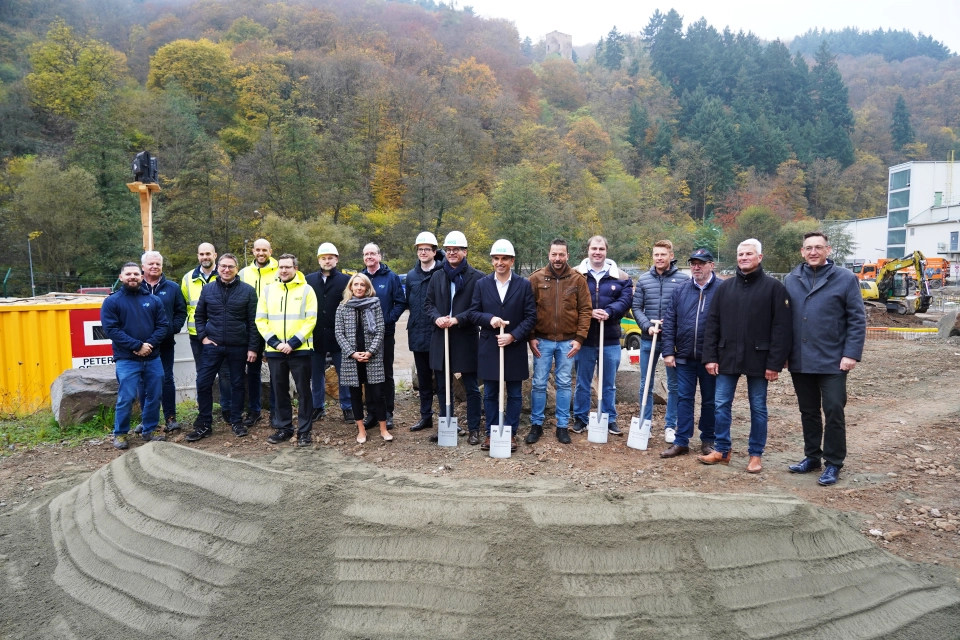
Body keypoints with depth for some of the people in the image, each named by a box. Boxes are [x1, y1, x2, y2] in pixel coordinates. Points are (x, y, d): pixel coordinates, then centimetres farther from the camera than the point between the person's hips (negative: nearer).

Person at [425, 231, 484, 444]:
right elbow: (429, 303, 10)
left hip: (466, 339, -5)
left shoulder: (477, 277, -4)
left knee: (471, 388, 4)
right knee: (443, 386, 14)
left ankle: (474, 429, 15)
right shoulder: (437, 277, 13)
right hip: (441, 338, 5)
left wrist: (457, 319, -20)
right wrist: (437, 318, -10)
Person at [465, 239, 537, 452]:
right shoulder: (482, 284, 4)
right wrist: (489, 318, -17)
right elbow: (472, 313, 3)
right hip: (489, 349, 1)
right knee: (490, 394, 9)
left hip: (515, 349, -1)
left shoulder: (524, 285, 0)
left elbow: (531, 316, -3)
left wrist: (513, 336, -15)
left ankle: (511, 433, 19)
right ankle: (491, 433, 21)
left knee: (514, 394, 8)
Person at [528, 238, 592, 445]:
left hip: (567, 342, 1)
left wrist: (579, 338, -6)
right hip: (542, 340, 0)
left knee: (564, 384, 9)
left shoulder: (578, 279, 0)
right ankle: (536, 424, 18)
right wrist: (531, 337, -6)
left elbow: (585, 310, 0)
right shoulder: (536, 278, -1)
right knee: (539, 384, 5)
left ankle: (562, 426, 19)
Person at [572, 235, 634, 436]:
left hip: (610, 339, 1)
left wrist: (608, 312, -21)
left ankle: (610, 419, 23)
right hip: (584, 338, -1)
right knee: (582, 382, 10)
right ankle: (580, 418, 22)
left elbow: (626, 300, -5)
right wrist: (589, 312, -20)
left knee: (609, 384, 12)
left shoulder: (621, 277, 5)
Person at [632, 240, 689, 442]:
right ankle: (645, 423, 23)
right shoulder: (643, 279, 4)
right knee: (646, 385, 10)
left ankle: (670, 426, 19)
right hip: (648, 339, 2)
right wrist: (648, 326, -11)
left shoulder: (683, 279, -3)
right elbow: (637, 307, 3)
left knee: (674, 385, 8)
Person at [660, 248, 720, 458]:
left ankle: (708, 441, 25)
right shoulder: (680, 290, 5)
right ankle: (681, 441, 15)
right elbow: (669, 323, 5)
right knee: (684, 399, 7)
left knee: (710, 401, 11)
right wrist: (668, 352, -1)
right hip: (684, 356, 3)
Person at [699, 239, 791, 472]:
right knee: (722, 405, 7)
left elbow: (782, 327, -8)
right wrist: (710, 356, -1)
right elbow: (712, 324, 6)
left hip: (758, 359, -3)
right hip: (727, 357, 3)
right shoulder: (725, 286, 7)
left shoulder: (773, 287, -4)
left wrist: (775, 362, -13)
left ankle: (755, 455, 20)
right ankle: (722, 451, 20)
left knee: (758, 408, 8)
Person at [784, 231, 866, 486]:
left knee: (833, 413, 2)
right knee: (808, 412, 14)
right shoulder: (791, 280, 6)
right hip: (800, 361, 4)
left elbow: (857, 319, -6)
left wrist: (851, 354, -13)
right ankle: (812, 457, 27)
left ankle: (833, 464, 14)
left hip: (832, 361, -3)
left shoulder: (846, 279, -4)